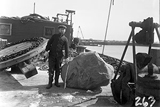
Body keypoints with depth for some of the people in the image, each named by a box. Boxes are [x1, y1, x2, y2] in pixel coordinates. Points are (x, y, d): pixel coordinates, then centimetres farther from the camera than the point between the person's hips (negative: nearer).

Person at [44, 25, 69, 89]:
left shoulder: (65, 39, 6)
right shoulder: (54, 36, 8)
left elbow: (66, 48, 5)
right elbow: (49, 43, 4)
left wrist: (66, 57, 1)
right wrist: (46, 50, -9)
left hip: (59, 56, 0)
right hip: (52, 55, 0)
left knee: (58, 69, 5)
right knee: (51, 69, -2)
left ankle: (56, 82, 19)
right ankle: (50, 83, 4)